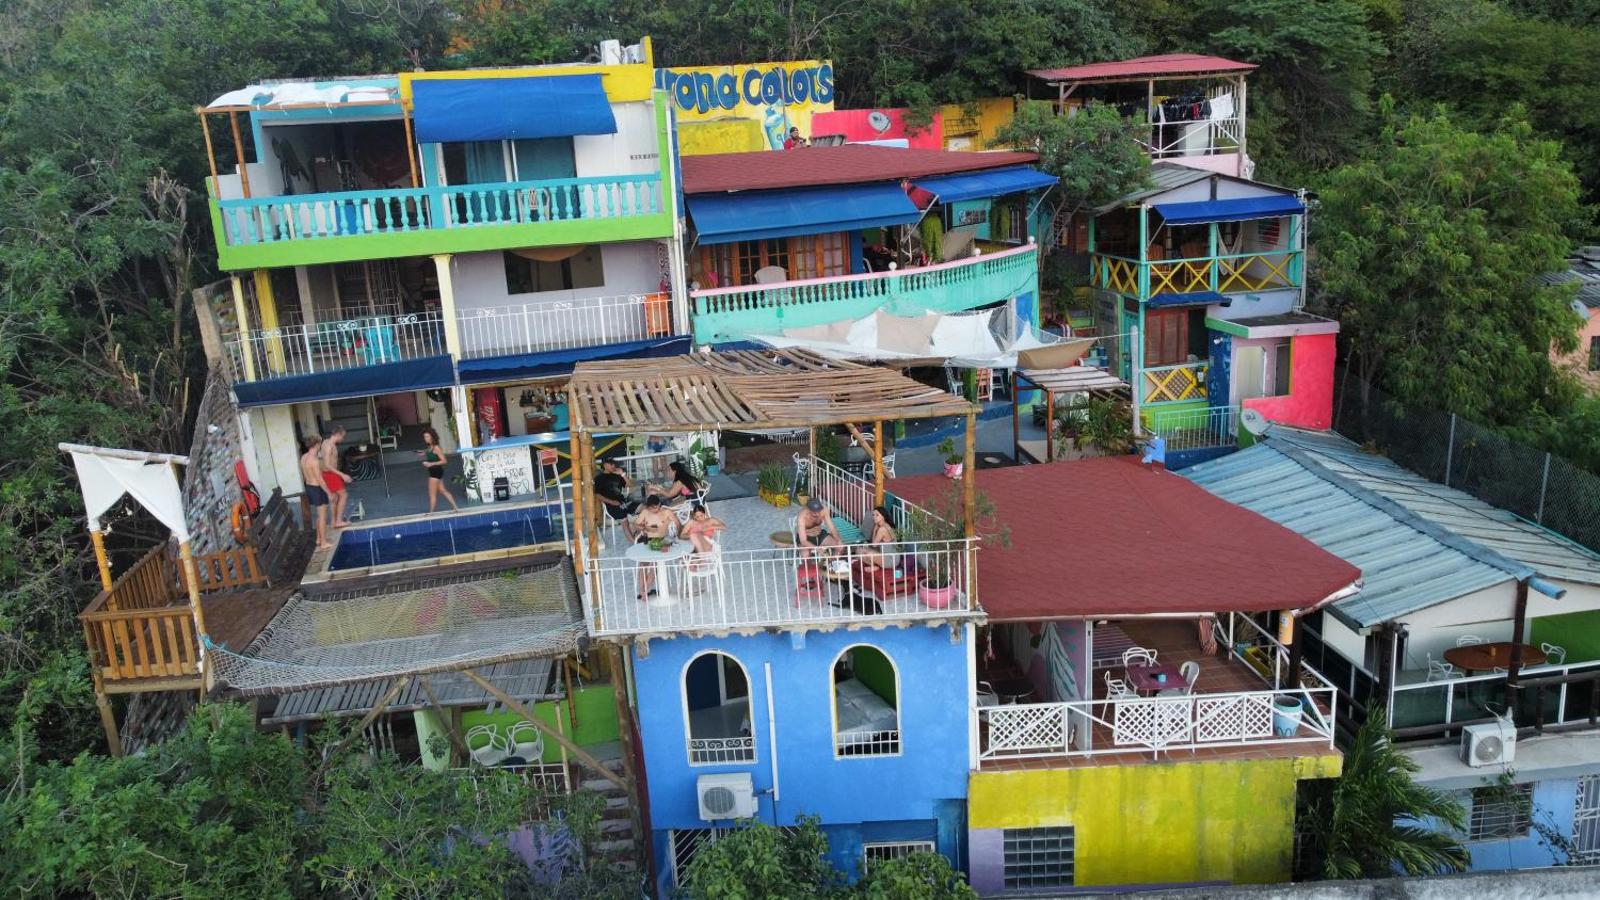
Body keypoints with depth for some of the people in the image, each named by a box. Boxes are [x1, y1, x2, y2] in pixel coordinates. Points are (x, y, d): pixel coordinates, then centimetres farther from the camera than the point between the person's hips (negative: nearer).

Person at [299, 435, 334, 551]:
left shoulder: (303, 458, 4)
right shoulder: (315, 460, -24)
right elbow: (320, 480, -23)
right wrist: (329, 493, -16)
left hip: (309, 487, 9)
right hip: (317, 489, -9)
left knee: (320, 515, 23)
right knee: (322, 516, 1)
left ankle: (319, 538, 33)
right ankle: (324, 543, 6)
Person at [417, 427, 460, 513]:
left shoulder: (436, 447, -17)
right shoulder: (429, 447, 9)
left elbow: (444, 460, -18)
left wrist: (431, 464, -23)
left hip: (436, 471, -10)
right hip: (433, 471, 10)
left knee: (432, 494, -2)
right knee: (443, 491, 16)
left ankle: (431, 512, 5)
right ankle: (455, 507, 21)